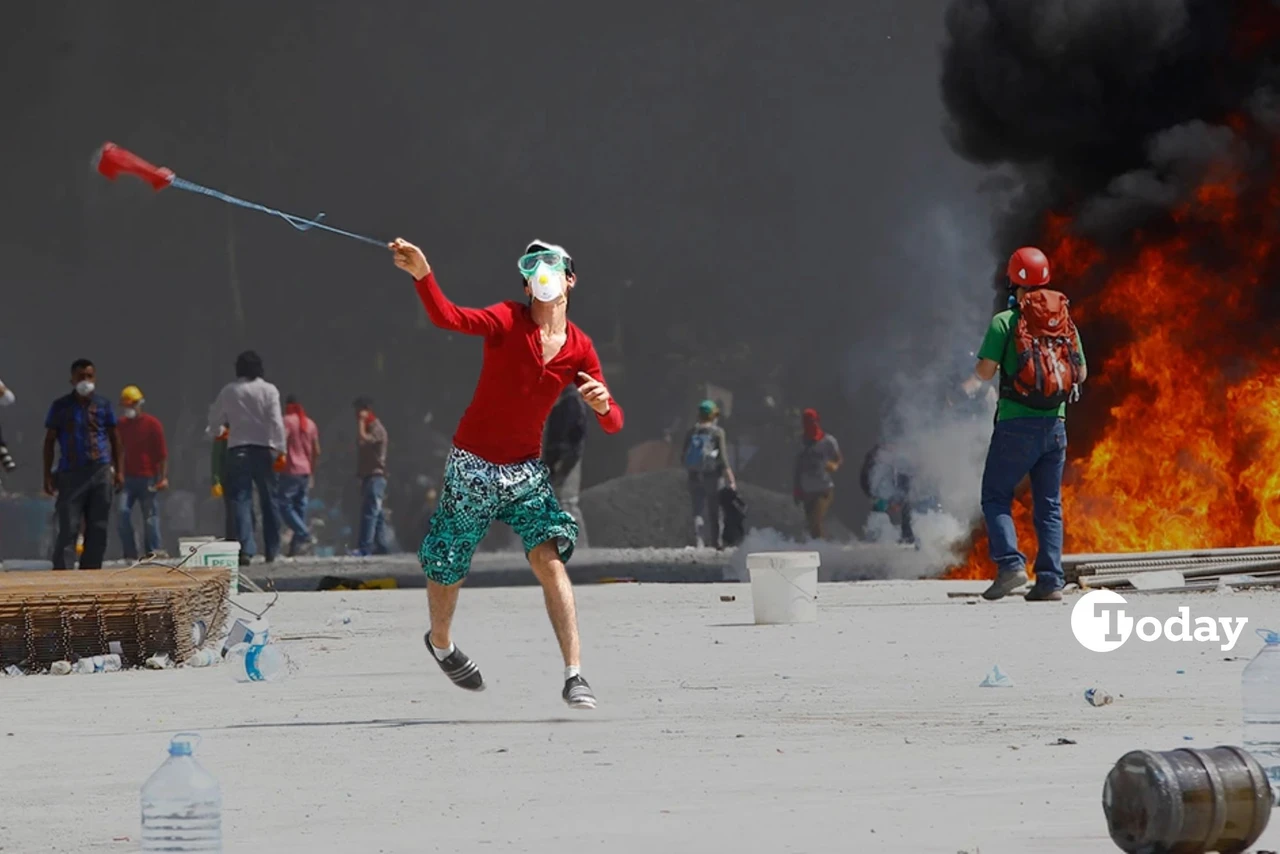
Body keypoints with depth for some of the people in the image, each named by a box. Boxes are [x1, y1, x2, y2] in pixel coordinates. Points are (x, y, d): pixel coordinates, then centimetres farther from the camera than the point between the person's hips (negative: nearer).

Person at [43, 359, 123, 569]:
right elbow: (49, 441, 7)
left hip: (100, 473, 2)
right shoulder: (61, 407, 4)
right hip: (71, 473, -2)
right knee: (68, 529, -9)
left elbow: (114, 439, 14)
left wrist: (119, 471, 8)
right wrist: (47, 475, 2)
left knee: (98, 529, 4)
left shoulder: (103, 405, 9)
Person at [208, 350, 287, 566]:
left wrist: (217, 433, 35)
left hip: (237, 450, 1)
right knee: (269, 500, 10)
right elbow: (276, 422, -9)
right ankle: (271, 551, 13)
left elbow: (214, 421, 13)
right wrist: (281, 450, -9)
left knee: (240, 500, -2)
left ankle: (245, 549, -17)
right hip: (264, 449, -1)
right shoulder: (269, 390, -2)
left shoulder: (228, 391, 4)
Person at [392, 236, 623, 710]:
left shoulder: (580, 349, -1)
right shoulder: (508, 320, -12)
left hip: (526, 469, 2)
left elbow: (613, 424, 1)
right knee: (448, 569, 10)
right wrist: (422, 275, -49)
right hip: (473, 465, -2)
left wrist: (603, 404, -23)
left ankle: (575, 677, -24)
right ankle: (440, 643, 43)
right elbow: (448, 317, -31)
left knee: (549, 557, -19)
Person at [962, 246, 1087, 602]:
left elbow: (986, 369, -11)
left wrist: (972, 385, 10)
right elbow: (1082, 373, 10)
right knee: (1049, 505, 9)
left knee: (995, 496, 6)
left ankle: (1010, 563, -12)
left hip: (1016, 424, -4)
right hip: (1055, 424, 4)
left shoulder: (1005, 322, -7)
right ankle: (1050, 580, 2)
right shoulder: (1065, 321, 7)